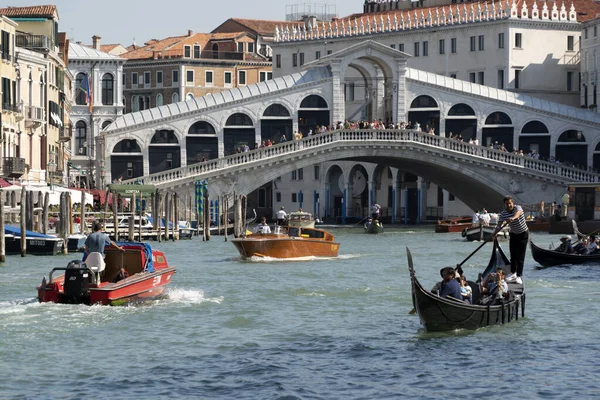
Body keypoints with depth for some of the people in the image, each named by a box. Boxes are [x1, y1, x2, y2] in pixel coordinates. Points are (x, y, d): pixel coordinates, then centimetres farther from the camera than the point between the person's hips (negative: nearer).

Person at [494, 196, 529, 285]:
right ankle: (513, 273, 24)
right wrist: (494, 233, -27)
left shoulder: (517, 208, -24)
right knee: (513, 255, 9)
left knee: (520, 255, -9)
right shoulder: (503, 214, -9)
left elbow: (518, 212, -49)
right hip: (513, 234, 5)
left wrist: (513, 218, -71)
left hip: (523, 234, -5)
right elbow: (499, 225, -8)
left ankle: (519, 276, -8)